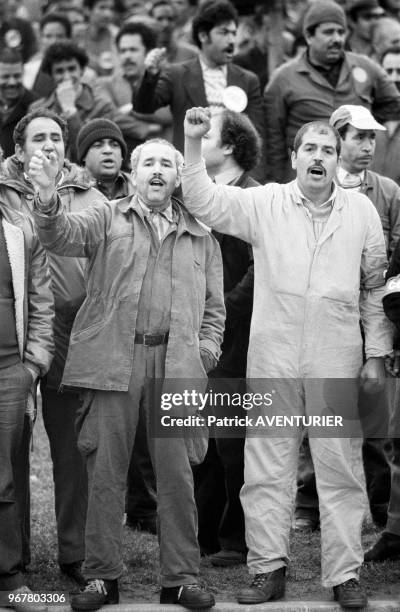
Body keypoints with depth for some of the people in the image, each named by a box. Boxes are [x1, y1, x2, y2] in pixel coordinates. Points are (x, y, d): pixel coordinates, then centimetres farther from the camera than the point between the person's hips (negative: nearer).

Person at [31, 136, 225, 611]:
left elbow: (214, 306, 20)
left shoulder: (200, 237, 18)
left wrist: (205, 350, 3)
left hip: (175, 363, 2)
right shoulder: (107, 219, 11)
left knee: (176, 472, 2)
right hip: (113, 358, -2)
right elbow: (62, 236, -8)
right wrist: (48, 201, -28)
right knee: (105, 469, 0)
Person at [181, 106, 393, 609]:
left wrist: (377, 354, 8)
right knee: (266, 468, 4)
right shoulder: (264, 204, 4)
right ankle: (268, 569, 13)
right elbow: (203, 202, -3)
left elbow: (376, 286, 11)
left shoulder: (361, 211, 7)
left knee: (340, 469, 2)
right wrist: (193, 143, -17)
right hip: (272, 358, 0)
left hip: (337, 360, 0)